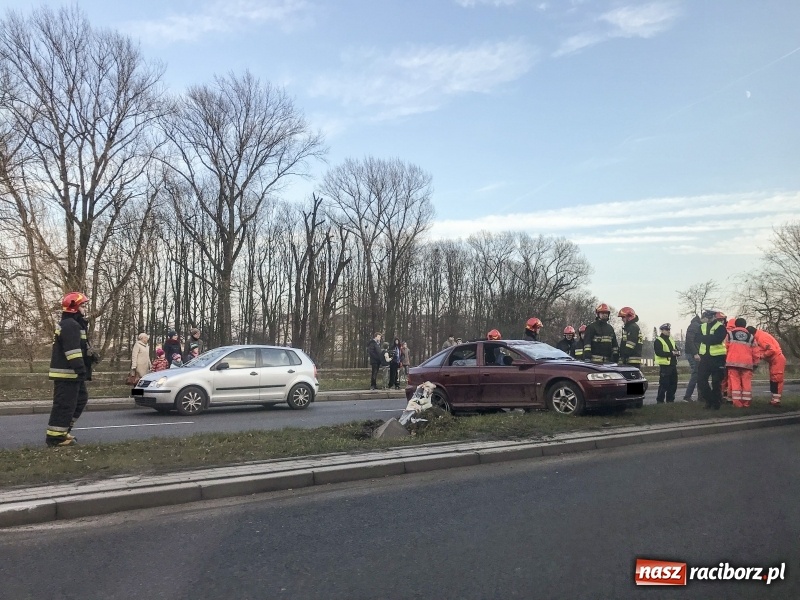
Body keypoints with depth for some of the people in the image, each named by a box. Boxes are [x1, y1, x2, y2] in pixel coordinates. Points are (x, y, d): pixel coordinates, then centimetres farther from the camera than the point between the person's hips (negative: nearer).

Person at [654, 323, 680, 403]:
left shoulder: (671, 340, 19)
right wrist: (671, 353, -21)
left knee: (673, 384, 11)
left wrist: (677, 352, -7)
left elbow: (677, 350, 18)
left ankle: (670, 399, 21)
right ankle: (660, 401, 0)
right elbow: (658, 352, -18)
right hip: (664, 366, -7)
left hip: (673, 365, 8)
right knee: (664, 384, -8)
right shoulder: (658, 341, -5)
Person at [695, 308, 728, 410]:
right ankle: (709, 400, 16)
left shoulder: (720, 327, -9)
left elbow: (715, 340, -24)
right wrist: (696, 353, -5)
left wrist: (704, 338, -14)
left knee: (716, 382, 1)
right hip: (704, 357, 6)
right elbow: (697, 340, 7)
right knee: (701, 380, 2)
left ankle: (716, 402, 15)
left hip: (717, 358, -5)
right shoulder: (702, 327, 11)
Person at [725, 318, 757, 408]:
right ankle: (746, 403, 5)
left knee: (735, 382, -2)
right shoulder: (751, 336, 14)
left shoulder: (730, 334, 9)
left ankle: (737, 403, -6)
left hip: (733, 362, -1)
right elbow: (755, 352, 14)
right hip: (747, 362, 1)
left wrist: (725, 358, 15)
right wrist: (755, 363, 23)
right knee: (746, 382, 5)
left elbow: (725, 347, 4)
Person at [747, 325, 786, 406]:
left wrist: (762, 356, -18)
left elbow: (772, 349, -28)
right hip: (774, 360, 11)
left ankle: (776, 400, -9)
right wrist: (760, 355, -2)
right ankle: (774, 399, 17)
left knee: (776, 379, -9)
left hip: (777, 359, -11)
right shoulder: (760, 335, 9)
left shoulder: (762, 338, -22)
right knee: (773, 379, 13)